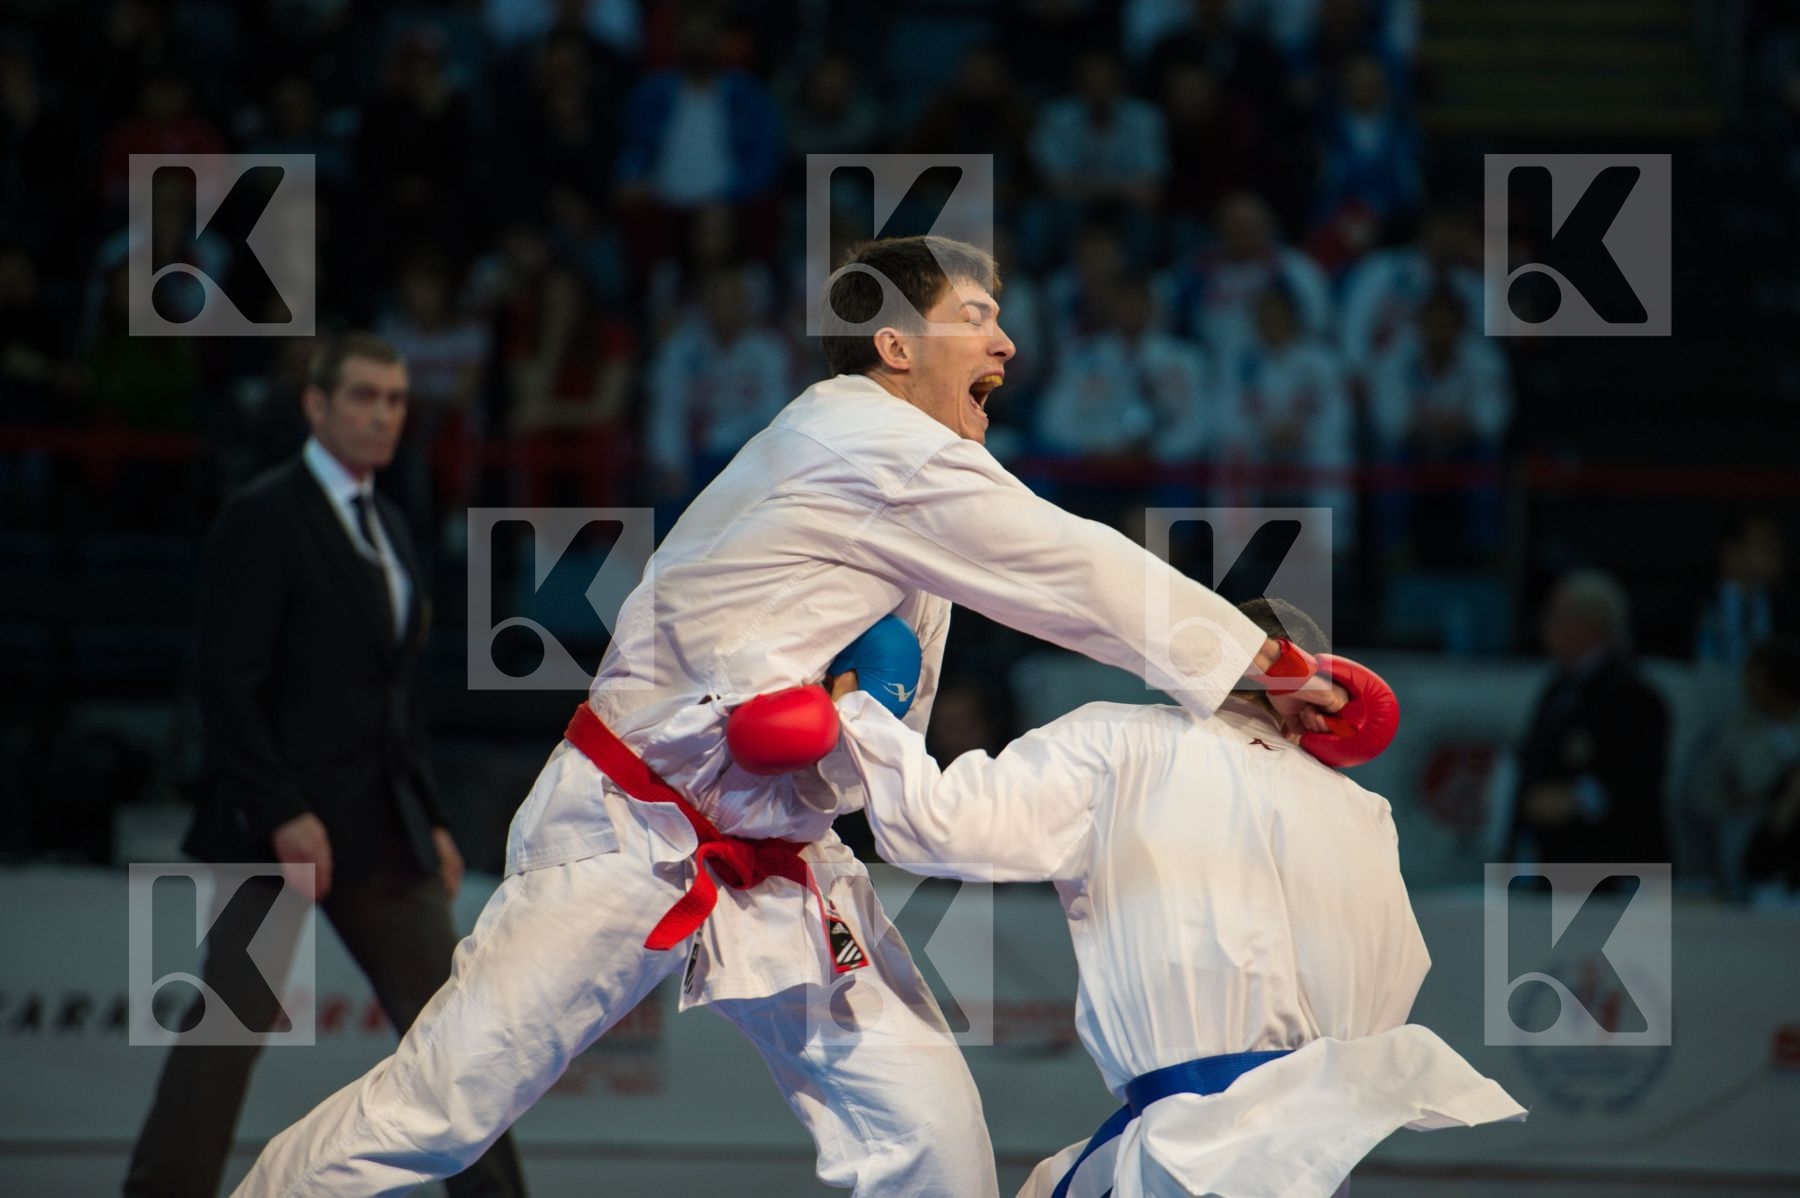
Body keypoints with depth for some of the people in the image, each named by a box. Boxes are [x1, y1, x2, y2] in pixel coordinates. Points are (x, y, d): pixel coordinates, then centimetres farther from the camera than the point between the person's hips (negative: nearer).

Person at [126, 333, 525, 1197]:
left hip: (383, 832, 8)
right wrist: (284, 817, -20)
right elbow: (228, 682, -14)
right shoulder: (264, 517, -8)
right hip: (282, 826, -8)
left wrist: (428, 820, 15)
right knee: (230, 1025, -8)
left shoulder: (386, 527, 18)